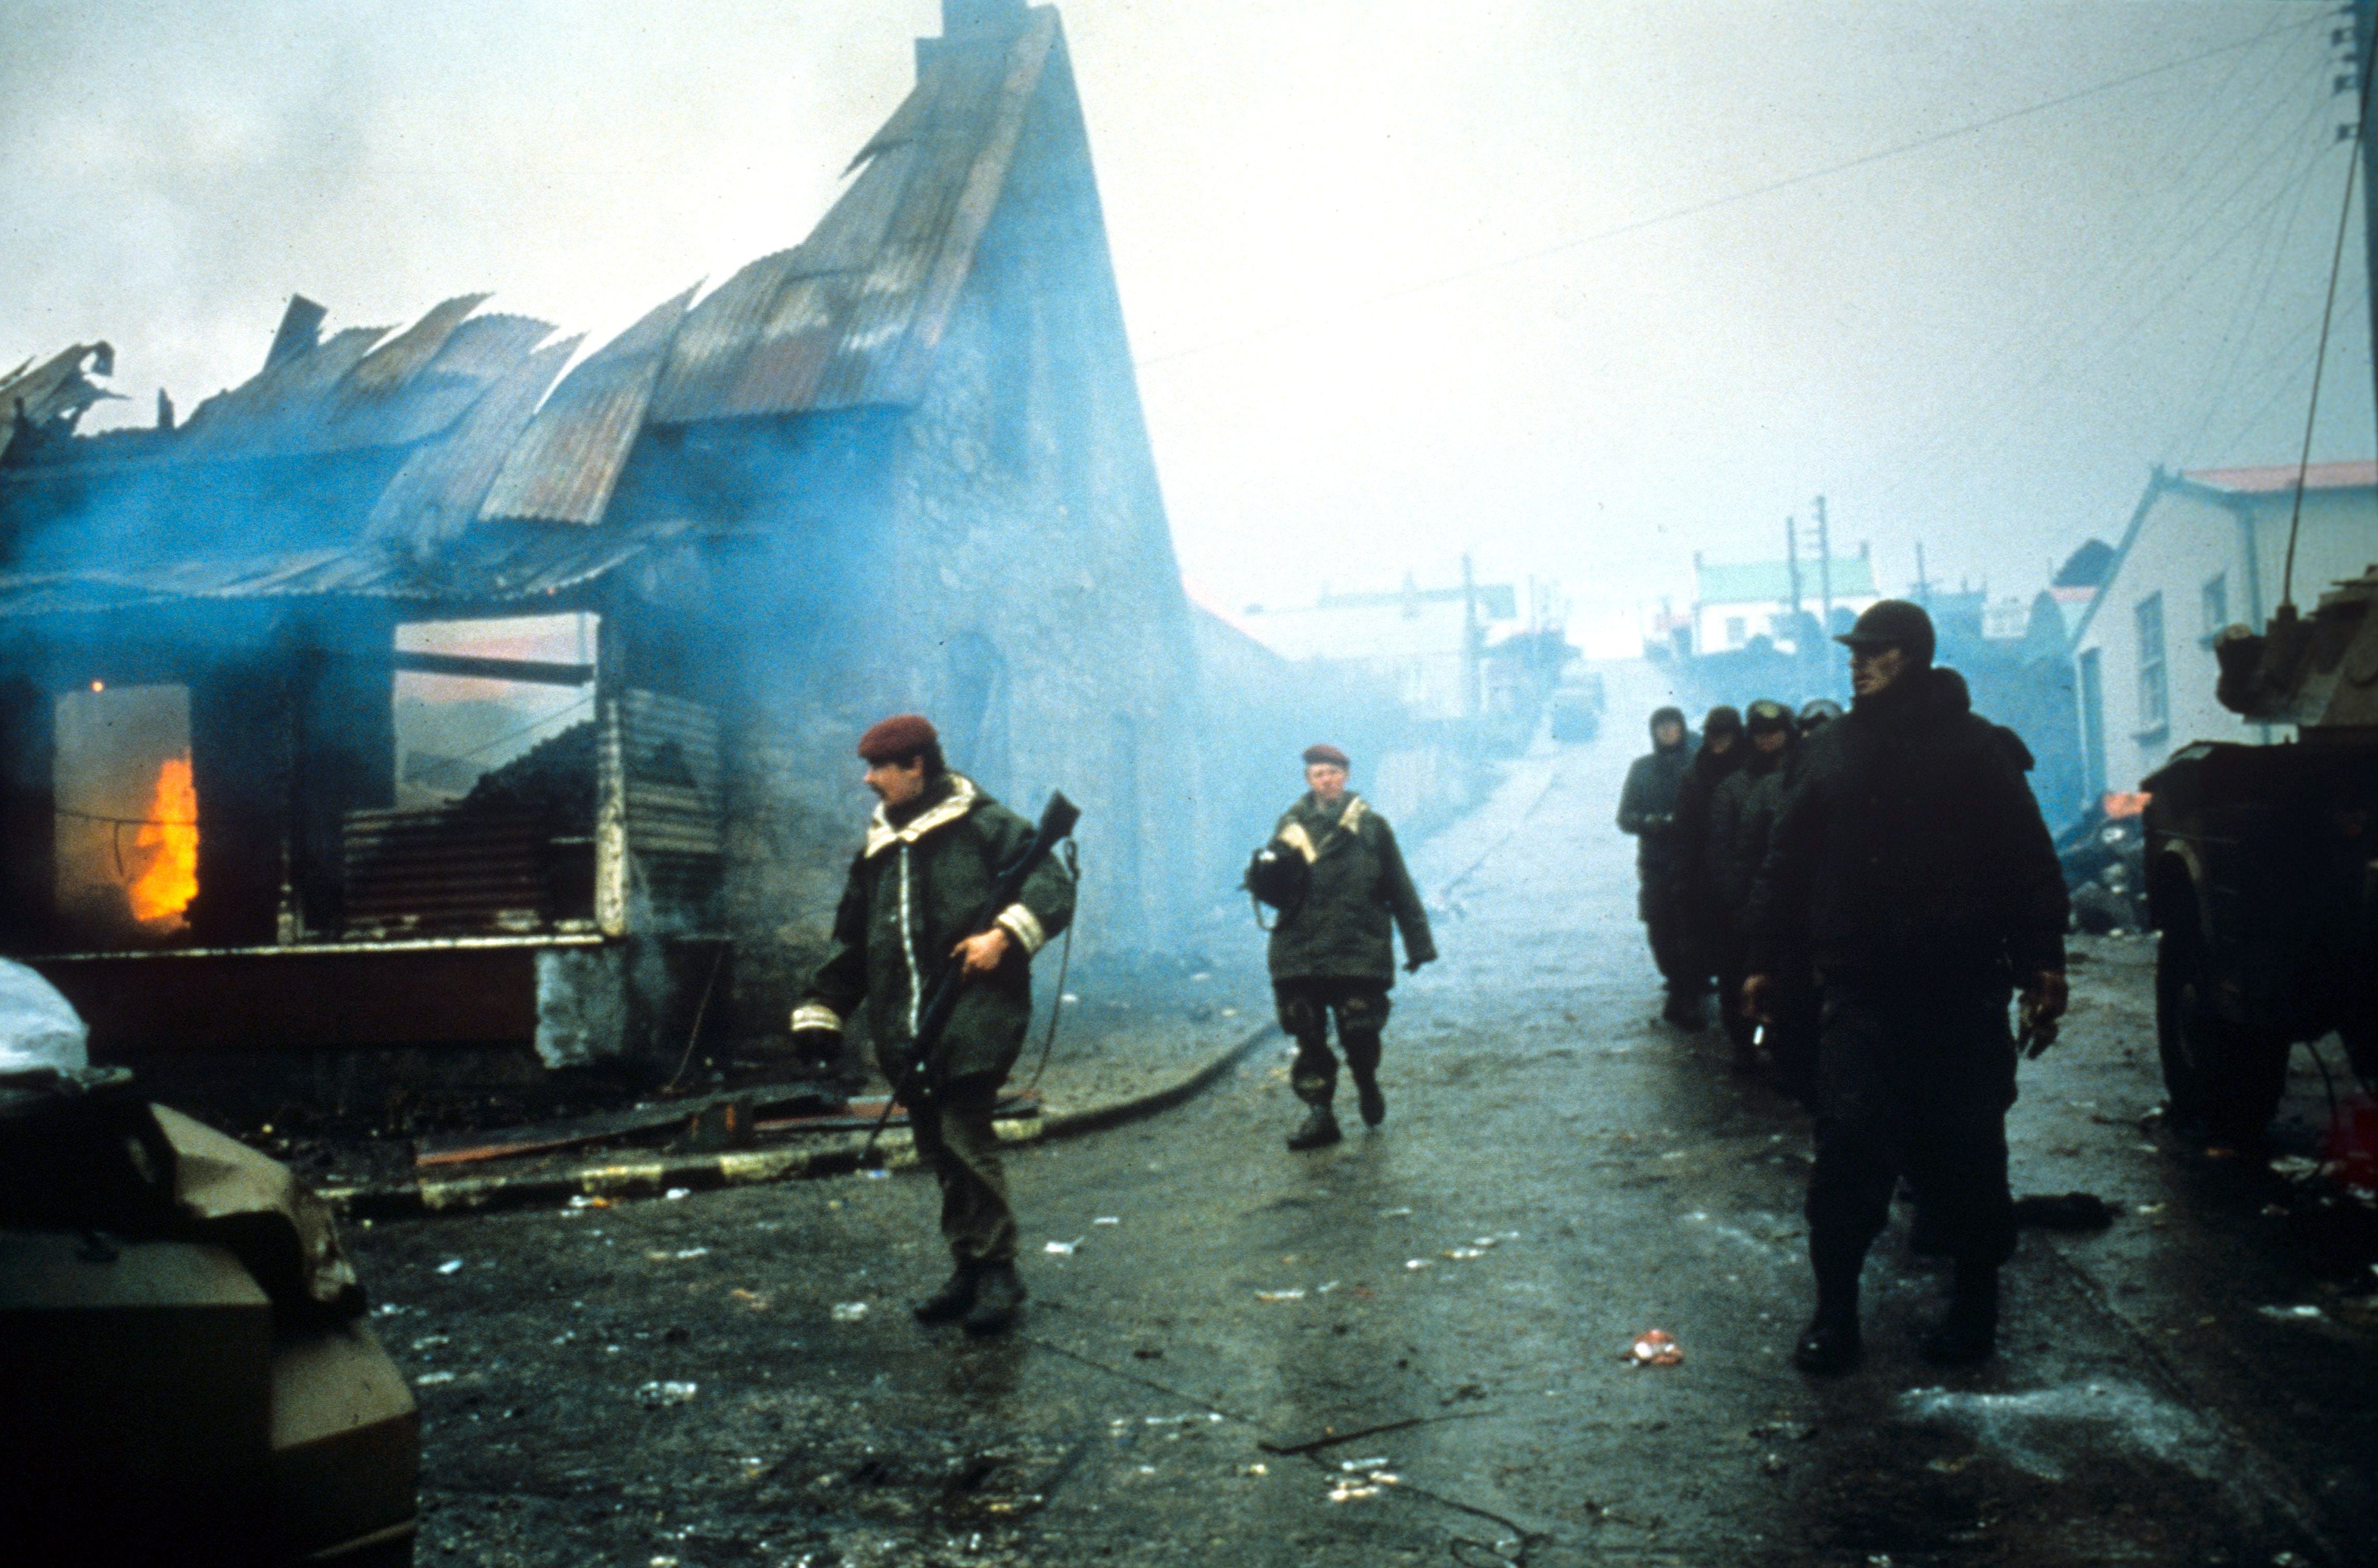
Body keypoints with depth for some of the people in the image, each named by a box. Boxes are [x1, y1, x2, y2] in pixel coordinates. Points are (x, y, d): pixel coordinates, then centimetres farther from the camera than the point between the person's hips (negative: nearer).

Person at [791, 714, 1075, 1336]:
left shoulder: (982, 825, -2)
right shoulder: (878, 849, 19)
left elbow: (1052, 886, -8)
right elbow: (850, 939, 24)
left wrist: (1005, 934, -23)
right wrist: (821, 1012, 17)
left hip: (973, 1015, -7)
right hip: (906, 1029, 7)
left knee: (965, 1138, -13)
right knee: (938, 1150, 9)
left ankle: (997, 1273, -3)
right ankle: (968, 1271, 19)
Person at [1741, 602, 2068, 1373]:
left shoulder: (1973, 745, 1)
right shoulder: (1828, 750, 10)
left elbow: (2028, 859, 1)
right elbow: (1786, 862, 12)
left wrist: (2043, 960, -5)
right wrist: (1763, 957, 9)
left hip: (1961, 990, -2)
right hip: (1860, 990, 2)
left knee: (1966, 1148, 6)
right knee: (1848, 1146, -4)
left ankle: (1975, 1295, 24)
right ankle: (1835, 1307, 7)